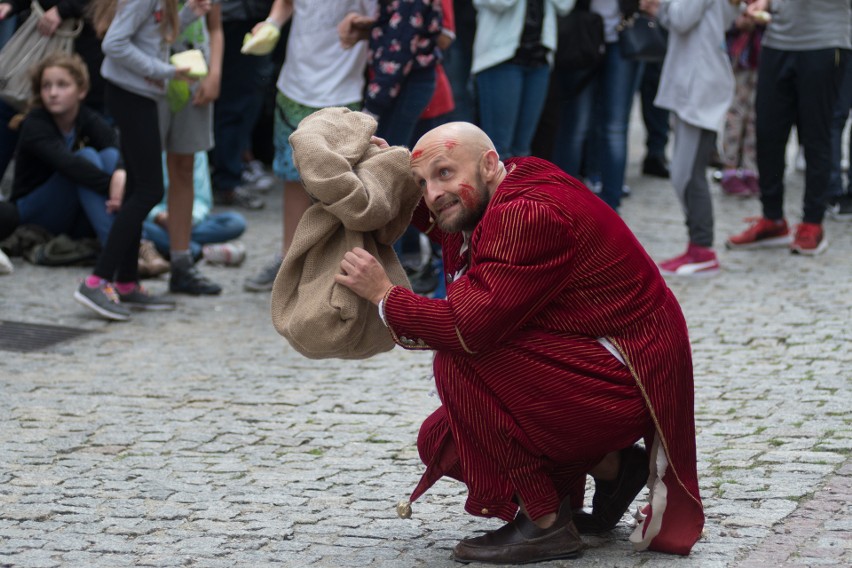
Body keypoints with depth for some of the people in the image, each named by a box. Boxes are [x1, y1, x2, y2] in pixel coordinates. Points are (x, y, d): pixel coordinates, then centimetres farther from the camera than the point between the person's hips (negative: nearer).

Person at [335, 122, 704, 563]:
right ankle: (608, 465, 15)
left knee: (459, 361, -24)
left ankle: (544, 523, -14)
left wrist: (384, 295, -18)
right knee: (439, 443, 9)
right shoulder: (497, 202, 6)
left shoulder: (530, 215, -24)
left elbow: (469, 327, -31)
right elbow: (446, 225, 33)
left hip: (624, 383, -11)